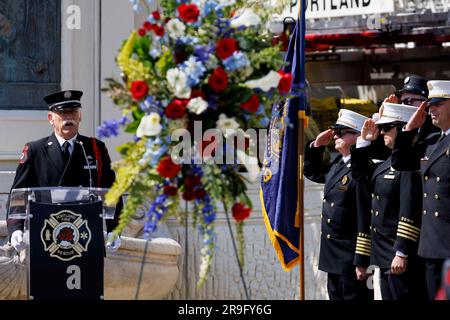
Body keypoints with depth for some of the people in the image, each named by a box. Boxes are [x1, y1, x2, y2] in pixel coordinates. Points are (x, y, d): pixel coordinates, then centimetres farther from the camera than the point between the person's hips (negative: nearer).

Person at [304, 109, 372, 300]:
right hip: (333, 256, 10)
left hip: (351, 256, -10)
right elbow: (312, 172, 32)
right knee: (336, 296, 15)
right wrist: (317, 145, 14)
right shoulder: (337, 164, 11)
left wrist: (362, 261, -22)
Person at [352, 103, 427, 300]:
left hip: (401, 257, -10)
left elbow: (410, 211, -21)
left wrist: (402, 254, -23)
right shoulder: (388, 163, 14)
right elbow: (360, 174, 30)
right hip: (385, 255, 10)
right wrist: (364, 141, 19)